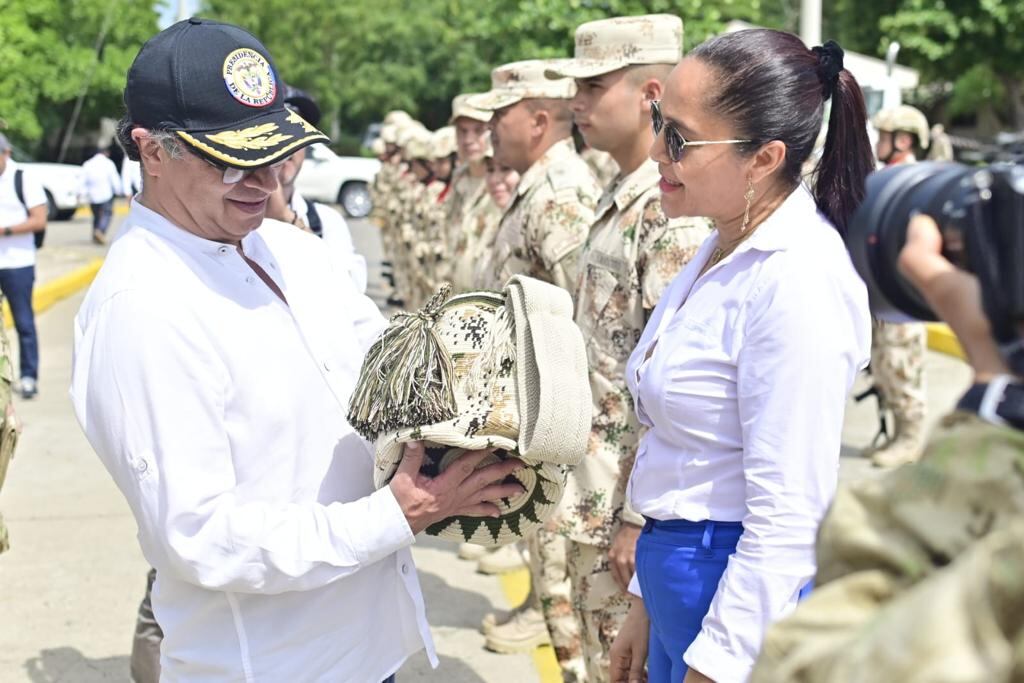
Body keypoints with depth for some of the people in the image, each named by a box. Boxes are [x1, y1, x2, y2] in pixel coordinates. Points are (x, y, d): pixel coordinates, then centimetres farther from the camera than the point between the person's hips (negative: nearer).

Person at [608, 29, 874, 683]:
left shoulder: (798, 280, -22)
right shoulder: (723, 249, 6)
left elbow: (788, 520, -23)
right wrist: (647, 604, 16)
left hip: (748, 604, -8)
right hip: (679, 580, 8)